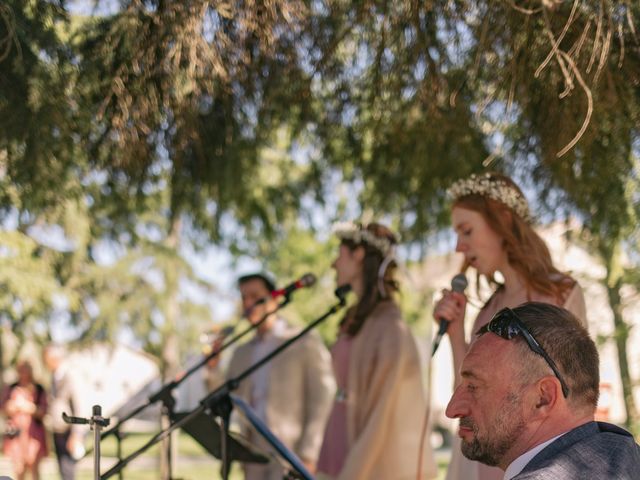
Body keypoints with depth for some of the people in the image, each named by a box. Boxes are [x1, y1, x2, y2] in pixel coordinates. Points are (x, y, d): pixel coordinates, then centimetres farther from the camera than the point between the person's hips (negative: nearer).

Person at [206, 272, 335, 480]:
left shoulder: (306, 342, 1)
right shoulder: (241, 353, 17)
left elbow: (321, 403, -5)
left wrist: (308, 454, -14)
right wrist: (212, 368, -4)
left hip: (291, 456, -6)